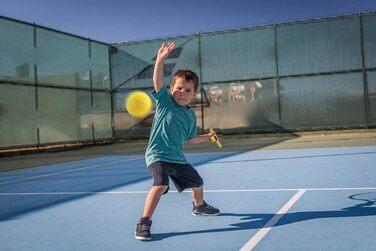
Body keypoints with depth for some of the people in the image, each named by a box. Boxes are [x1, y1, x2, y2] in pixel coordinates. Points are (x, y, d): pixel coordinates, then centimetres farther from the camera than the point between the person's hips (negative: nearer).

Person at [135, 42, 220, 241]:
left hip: (177, 158, 6)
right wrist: (161, 59, -31)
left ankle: (199, 206, 52)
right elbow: (157, 81, -21)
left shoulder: (191, 115, 8)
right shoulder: (165, 101, -5)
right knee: (161, 184, -32)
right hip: (157, 155, -6)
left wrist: (207, 137, 9)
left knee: (197, 183, 20)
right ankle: (144, 222, -21)